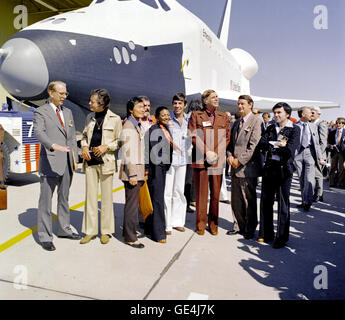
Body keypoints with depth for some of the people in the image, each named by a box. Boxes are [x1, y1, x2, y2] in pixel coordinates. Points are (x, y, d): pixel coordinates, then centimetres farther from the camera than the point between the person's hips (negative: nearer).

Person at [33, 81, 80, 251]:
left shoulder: (67, 112, 17)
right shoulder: (40, 112, -2)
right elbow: (39, 132, -19)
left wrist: (74, 158, 13)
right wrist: (54, 146, -37)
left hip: (67, 162, 6)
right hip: (50, 162, -6)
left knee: (64, 198, 16)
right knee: (46, 200, -1)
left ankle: (64, 229, 29)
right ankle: (45, 236, 9)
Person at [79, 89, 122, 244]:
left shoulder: (115, 119, -2)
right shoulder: (90, 117, 12)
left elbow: (119, 141, 2)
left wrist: (106, 146, -12)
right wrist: (84, 147, 4)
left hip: (106, 162, -4)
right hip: (90, 161, 4)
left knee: (106, 197, 4)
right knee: (90, 196, 7)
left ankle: (106, 231, 17)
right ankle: (90, 231, 18)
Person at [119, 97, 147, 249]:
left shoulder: (139, 125, 17)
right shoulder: (128, 126, -12)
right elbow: (127, 152, -17)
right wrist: (132, 174, -19)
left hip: (139, 169, 9)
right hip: (131, 169, -9)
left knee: (133, 202, 15)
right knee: (132, 203, -4)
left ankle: (129, 230, 28)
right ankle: (130, 238, 5)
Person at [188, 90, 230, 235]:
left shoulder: (223, 117, 13)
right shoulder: (196, 115, 5)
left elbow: (227, 137, 8)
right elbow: (194, 136, -3)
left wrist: (216, 154, -6)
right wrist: (206, 152, -11)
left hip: (217, 160, 2)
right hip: (200, 159, -2)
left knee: (216, 193, 6)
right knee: (201, 193, 3)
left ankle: (213, 223, 20)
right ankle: (201, 223, 17)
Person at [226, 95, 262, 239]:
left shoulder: (256, 121, -5)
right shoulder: (237, 123, 18)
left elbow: (253, 145, -13)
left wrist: (240, 160, -15)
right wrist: (230, 156, 0)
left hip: (248, 167, -7)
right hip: (235, 167, 7)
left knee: (249, 200, 3)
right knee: (236, 200, 12)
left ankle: (250, 229, 17)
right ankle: (238, 226, 26)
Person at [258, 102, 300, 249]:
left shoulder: (294, 129, 0)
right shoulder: (270, 128, 15)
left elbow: (290, 150, -13)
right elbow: (261, 144, 0)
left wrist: (271, 146, -4)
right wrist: (279, 145, -11)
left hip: (284, 169, -4)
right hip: (269, 168, 5)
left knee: (283, 204, 1)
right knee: (265, 202, 9)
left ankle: (282, 237, 14)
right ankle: (266, 233, 22)